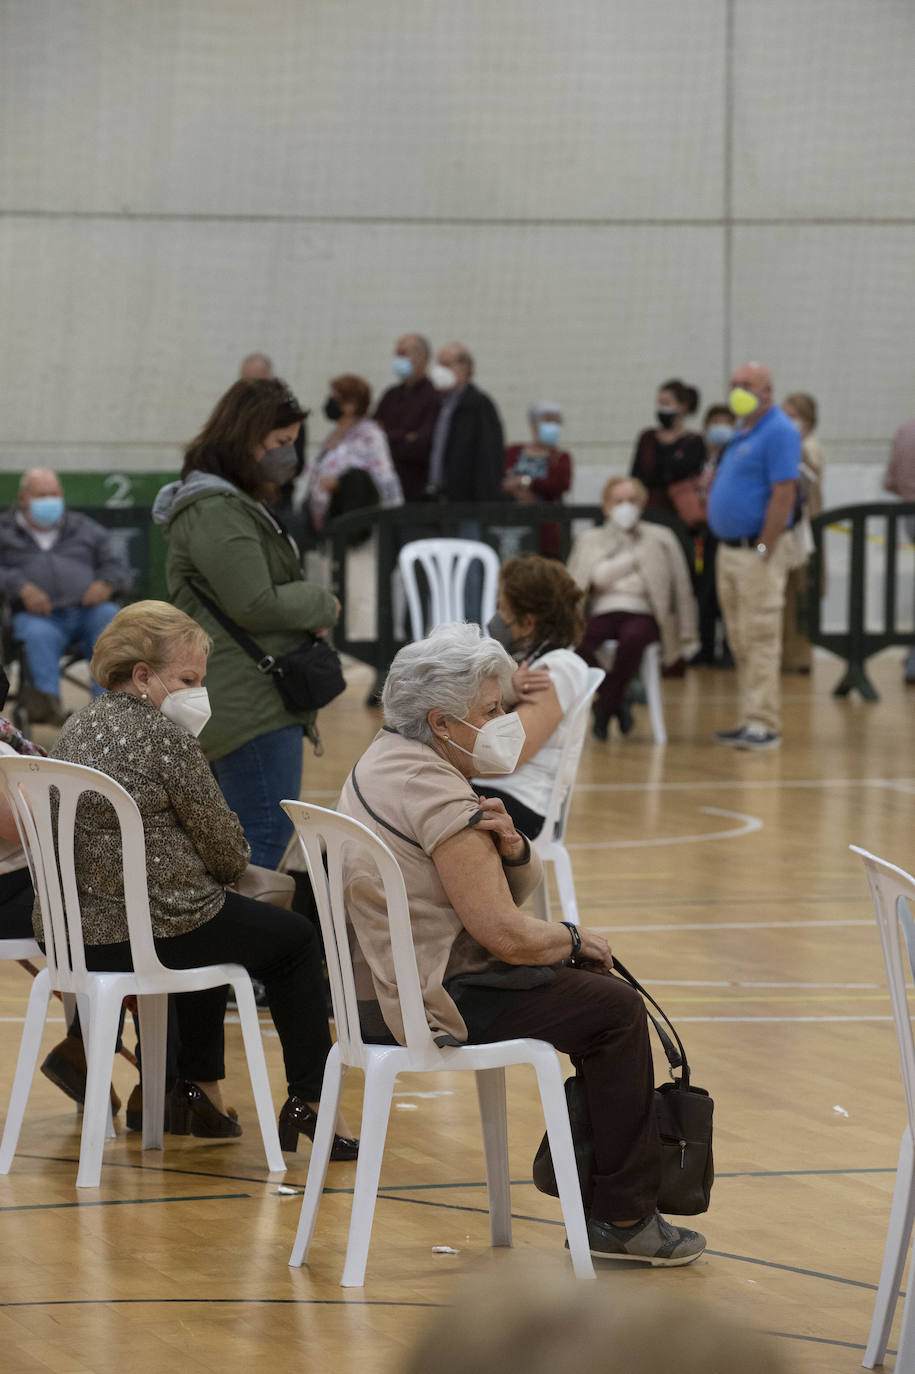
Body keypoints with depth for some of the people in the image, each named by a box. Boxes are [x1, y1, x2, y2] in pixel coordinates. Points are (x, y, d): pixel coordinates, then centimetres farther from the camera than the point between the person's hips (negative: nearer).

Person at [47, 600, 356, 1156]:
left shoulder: (78, 729, 11)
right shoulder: (164, 735, -15)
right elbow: (224, 847, -9)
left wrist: (214, 870, 13)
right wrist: (237, 862, 14)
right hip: (147, 933, -9)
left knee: (211, 922, 37)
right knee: (296, 938, 13)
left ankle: (198, 1088, 38)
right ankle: (308, 1101, 10)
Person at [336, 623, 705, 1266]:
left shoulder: (388, 760, 12)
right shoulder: (438, 797, -21)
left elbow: (521, 886, 12)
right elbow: (508, 934, -24)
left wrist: (511, 848, -11)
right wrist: (574, 939, -4)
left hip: (391, 986, 11)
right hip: (437, 1001, -11)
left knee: (599, 989, 18)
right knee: (617, 1009, -6)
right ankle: (624, 1218, -1)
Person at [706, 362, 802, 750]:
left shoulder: (778, 433, -12)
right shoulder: (742, 434, 17)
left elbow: (784, 494, -19)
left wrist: (763, 550, -20)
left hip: (757, 551, -10)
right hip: (730, 550, 10)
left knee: (760, 641, -10)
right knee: (740, 643, 11)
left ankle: (763, 725, -10)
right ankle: (751, 719, 15)